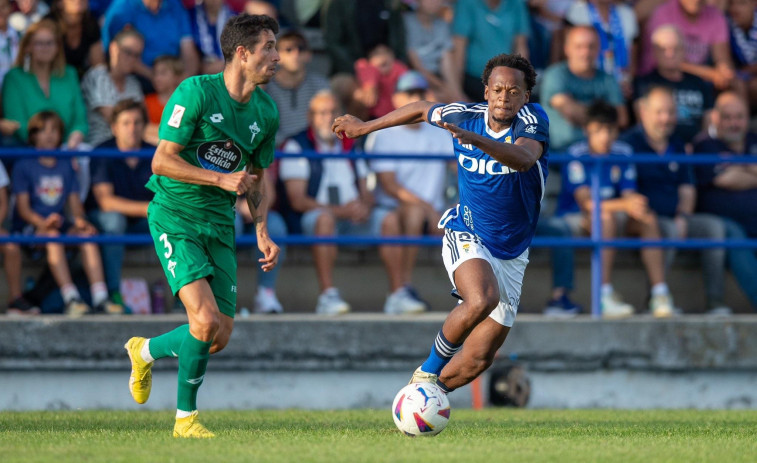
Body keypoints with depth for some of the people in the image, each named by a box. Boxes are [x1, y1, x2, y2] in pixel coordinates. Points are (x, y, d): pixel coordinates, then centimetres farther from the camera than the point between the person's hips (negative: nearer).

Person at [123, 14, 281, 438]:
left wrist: (263, 233, 4)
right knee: (206, 320, -21)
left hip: (220, 224, 6)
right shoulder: (196, 92, -15)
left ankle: (146, 350, 31)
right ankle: (186, 417, 0)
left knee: (220, 338, 1)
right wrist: (222, 179, -24)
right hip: (175, 216, -6)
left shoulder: (266, 112, 5)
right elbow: (162, 161, -16)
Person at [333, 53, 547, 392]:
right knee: (481, 300, -35)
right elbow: (423, 110, 16)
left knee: (479, 359, 1)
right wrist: (365, 127, 24)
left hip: (512, 255, 1)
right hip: (466, 237, -1)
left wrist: (476, 139, -54)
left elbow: (524, 158, -39)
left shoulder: (532, 120, -16)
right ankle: (430, 369, -14)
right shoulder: (465, 115, -6)